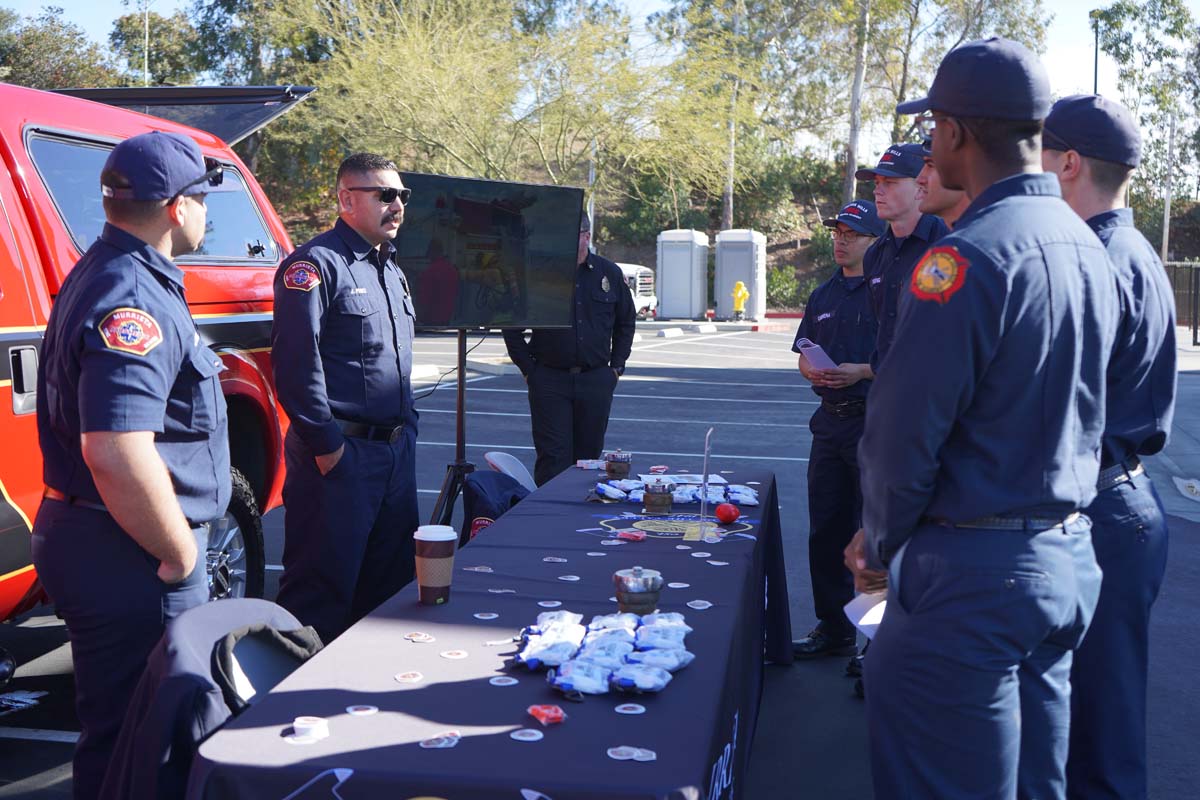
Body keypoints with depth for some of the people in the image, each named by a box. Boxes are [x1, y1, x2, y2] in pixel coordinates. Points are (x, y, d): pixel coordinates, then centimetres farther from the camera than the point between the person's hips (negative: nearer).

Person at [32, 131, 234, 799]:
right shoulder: (135, 299, -21)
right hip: (126, 561, -10)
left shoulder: (103, 275, 14)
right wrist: (181, 555, -18)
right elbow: (117, 453, -32)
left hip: (89, 538, 10)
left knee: (120, 727, 22)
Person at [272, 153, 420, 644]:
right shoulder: (316, 264, -11)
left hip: (395, 452, 9)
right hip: (340, 455, -9)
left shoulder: (391, 270, 18)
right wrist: (325, 444, -19)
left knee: (392, 582, 17)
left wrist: (407, 428, 17)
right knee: (322, 587, -1)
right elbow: (295, 361, -19)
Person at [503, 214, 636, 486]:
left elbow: (625, 323, 18)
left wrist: (617, 366, 10)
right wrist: (528, 369, -1)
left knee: (589, 456, 10)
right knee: (553, 458, -5)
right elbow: (512, 327, 4)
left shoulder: (610, 274, 6)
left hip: (596, 381, 3)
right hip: (549, 380, -2)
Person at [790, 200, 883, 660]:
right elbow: (804, 356, 19)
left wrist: (861, 372, -21)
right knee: (826, 531, 11)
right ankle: (833, 629, 24)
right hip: (830, 420, 7)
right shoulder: (823, 296, 16)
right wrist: (811, 370, -3)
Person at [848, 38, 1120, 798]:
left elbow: (904, 432, -18)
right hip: (1069, 558, 8)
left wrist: (882, 544, 0)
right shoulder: (1088, 247, 7)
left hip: (976, 571, -8)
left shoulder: (966, 256, -19)